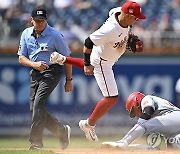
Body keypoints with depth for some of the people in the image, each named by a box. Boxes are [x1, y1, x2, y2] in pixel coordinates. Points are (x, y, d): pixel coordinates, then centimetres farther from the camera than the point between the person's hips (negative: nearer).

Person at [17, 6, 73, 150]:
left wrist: (69, 80, -1)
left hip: (52, 71, -6)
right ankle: (63, 131, 20)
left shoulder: (55, 35, -11)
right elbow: (21, 58, 4)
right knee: (34, 107, 1)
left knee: (38, 103, -22)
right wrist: (34, 64, -17)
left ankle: (36, 142, -23)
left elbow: (67, 57, -3)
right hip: (35, 72, 6)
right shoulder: (26, 34, 4)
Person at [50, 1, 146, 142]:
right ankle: (89, 124, 11)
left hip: (109, 60, 9)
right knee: (112, 98, -6)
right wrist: (88, 64, -23)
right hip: (101, 63, -9)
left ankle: (63, 60, 46)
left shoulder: (121, 13, -18)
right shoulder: (110, 30, -41)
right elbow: (88, 43, -33)